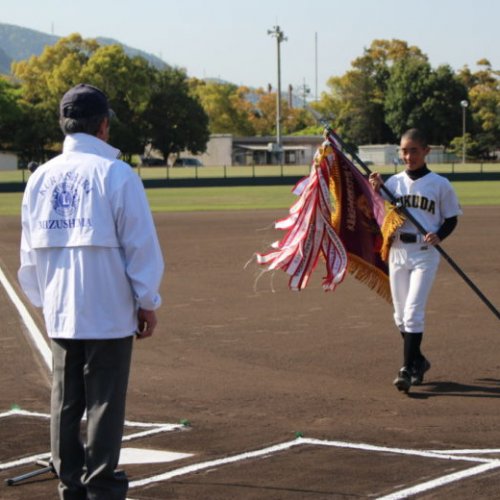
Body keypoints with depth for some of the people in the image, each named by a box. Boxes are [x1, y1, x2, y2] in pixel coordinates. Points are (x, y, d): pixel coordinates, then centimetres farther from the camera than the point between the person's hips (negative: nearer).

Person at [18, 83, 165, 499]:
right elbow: (141, 245, -9)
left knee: (66, 402, 12)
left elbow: (30, 250, 12)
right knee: (105, 402, 1)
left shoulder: (42, 178, 6)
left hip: (59, 313, 5)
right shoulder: (117, 174, -9)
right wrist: (147, 303, -1)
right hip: (109, 311, -5)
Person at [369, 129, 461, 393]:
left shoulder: (440, 184, -3)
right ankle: (418, 361, 29)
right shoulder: (393, 182, 5)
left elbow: (451, 219, 4)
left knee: (413, 312, -13)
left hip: (425, 254, -4)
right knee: (400, 315, 10)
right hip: (397, 252, 4)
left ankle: (408, 369, -11)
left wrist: (438, 235, -16)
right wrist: (376, 192, -11)